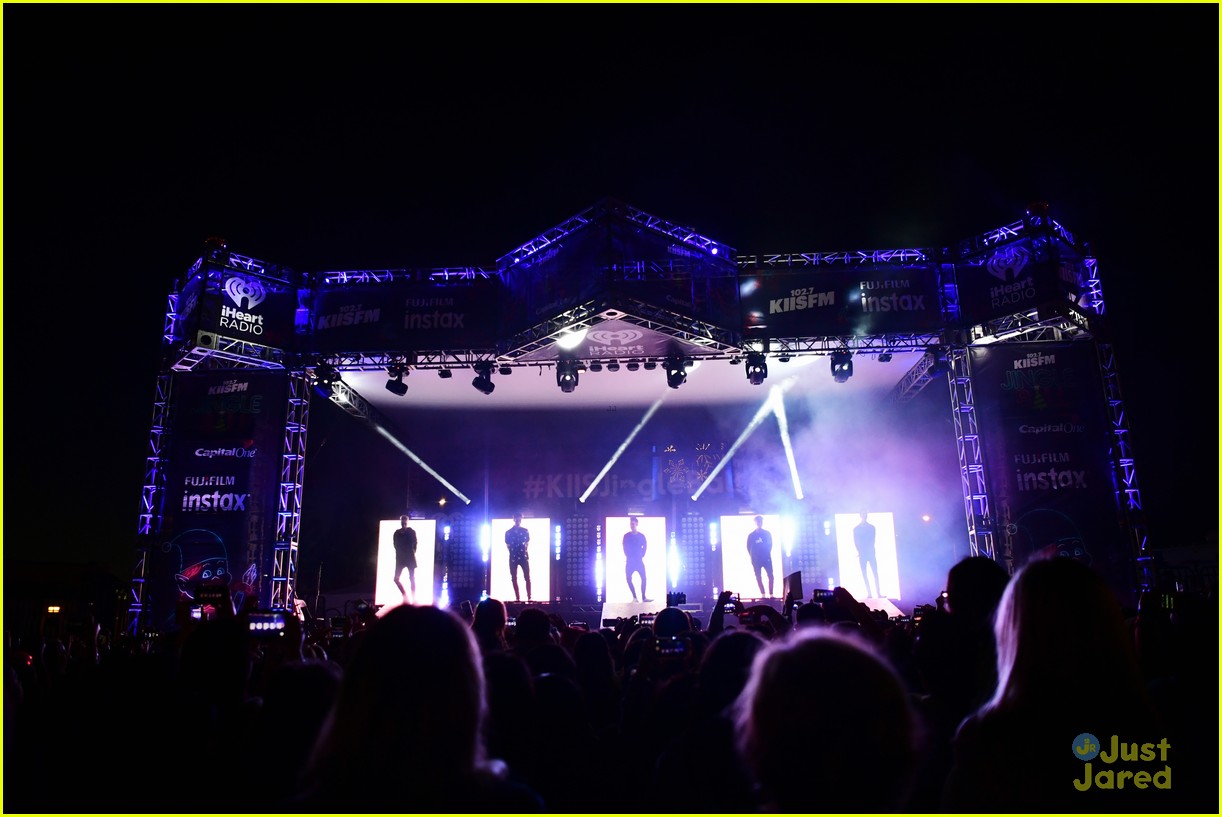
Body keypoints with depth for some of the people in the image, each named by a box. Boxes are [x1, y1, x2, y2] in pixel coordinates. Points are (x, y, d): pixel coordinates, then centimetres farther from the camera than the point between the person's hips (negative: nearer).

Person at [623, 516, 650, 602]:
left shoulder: (641, 536, 4)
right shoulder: (626, 536, 3)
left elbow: (645, 547, 8)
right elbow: (625, 548, 7)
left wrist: (641, 556, 1)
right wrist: (628, 556, 0)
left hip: (639, 561, 0)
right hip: (630, 561, 0)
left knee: (643, 578, -8)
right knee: (628, 579, -3)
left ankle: (643, 597, -2)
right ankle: (634, 597, 7)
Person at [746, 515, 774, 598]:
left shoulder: (767, 534, 3)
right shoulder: (751, 535, 1)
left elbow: (770, 545, 8)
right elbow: (748, 548, 4)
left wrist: (767, 554, 0)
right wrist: (753, 557, 1)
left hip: (767, 558, 0)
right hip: (756, 560, 0)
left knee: (770, 576, -7)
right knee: (758, 577, 2)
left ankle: (771, 594, -1)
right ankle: (762, 594, 8)